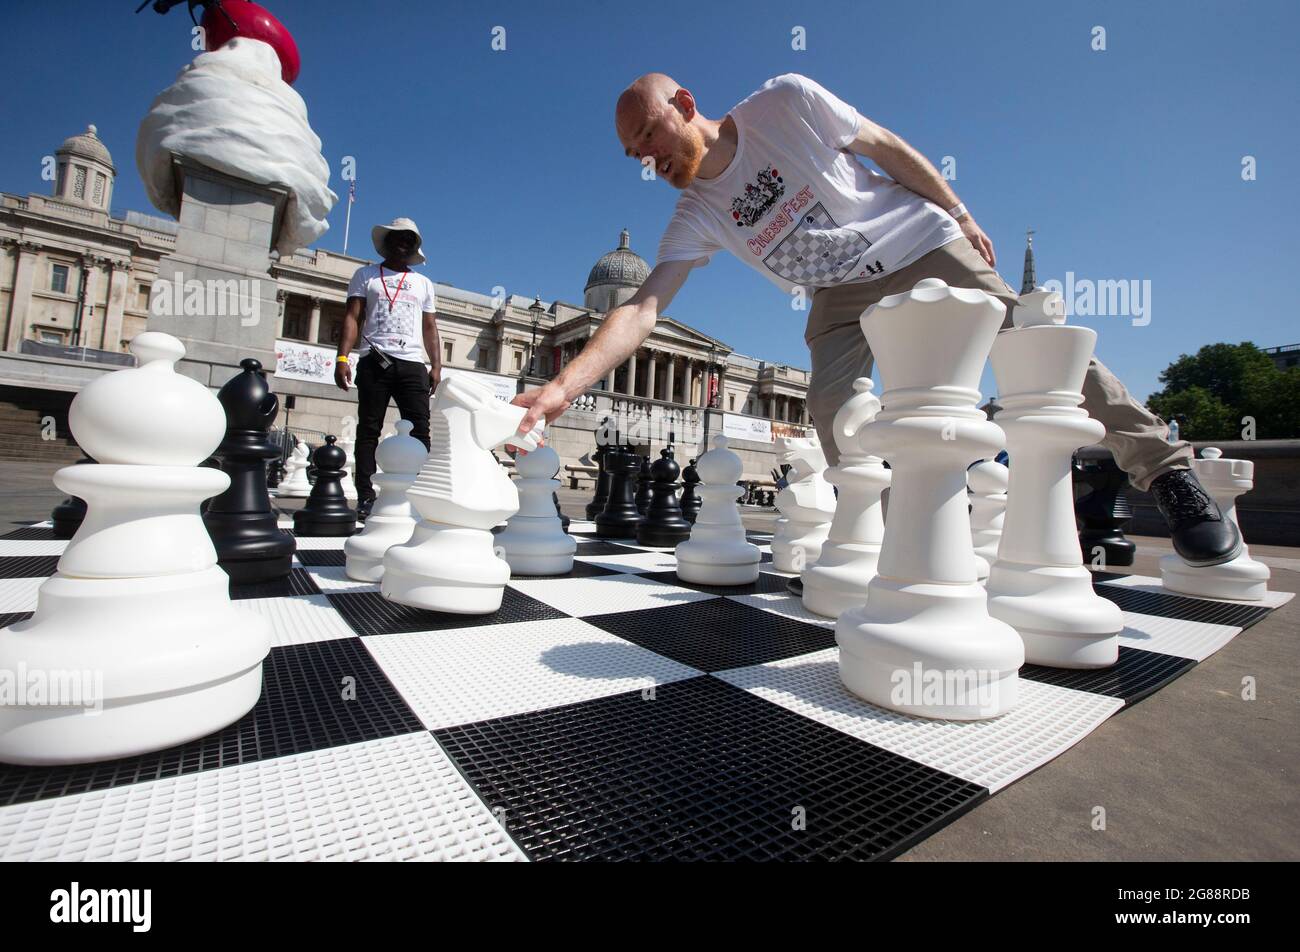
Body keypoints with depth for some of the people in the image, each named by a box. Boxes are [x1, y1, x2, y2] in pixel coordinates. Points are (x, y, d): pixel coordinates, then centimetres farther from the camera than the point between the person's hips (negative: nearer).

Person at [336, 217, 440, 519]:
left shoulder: (424, 283, 22)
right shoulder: (366, 274, 16)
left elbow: (430, 328, 17)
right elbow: (352, 317, 7)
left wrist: (436, 365, 3)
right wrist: (342, 358, -7)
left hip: (412, 363, 1)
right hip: (374, 361, -1)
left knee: (419, 431, -10)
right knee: (368, 430, -4)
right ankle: (366, 499, -3)